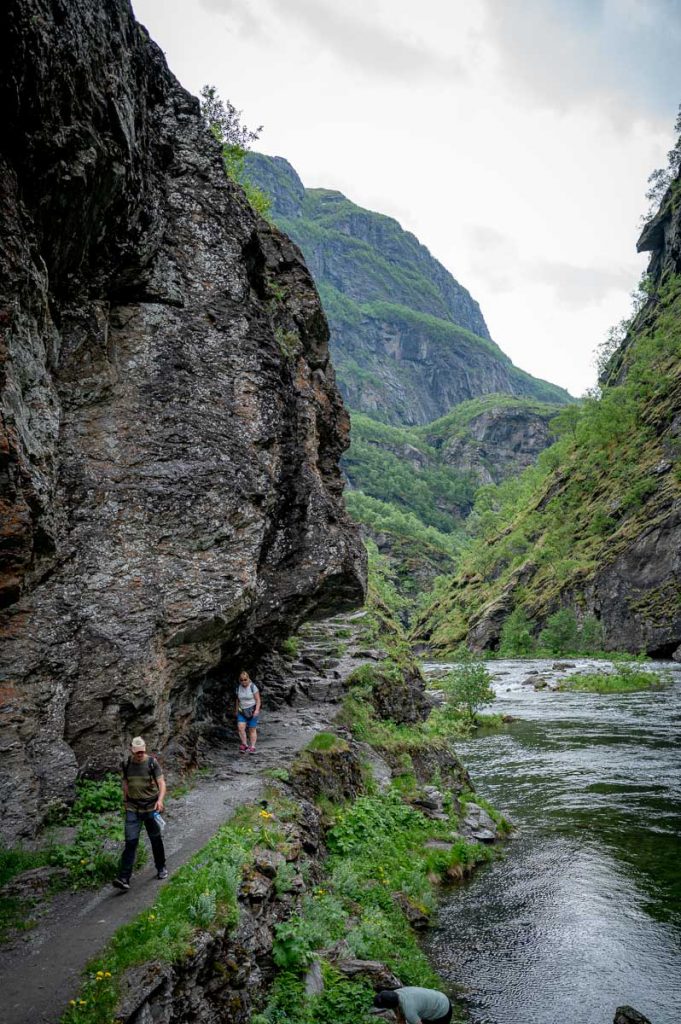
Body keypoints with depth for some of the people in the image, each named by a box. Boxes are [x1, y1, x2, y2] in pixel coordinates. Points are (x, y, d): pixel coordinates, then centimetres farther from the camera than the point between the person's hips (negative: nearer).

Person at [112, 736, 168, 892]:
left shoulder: (152, 763, -10)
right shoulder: (127, 764, 0)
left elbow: (161, 783, -15)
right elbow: (125, 784, 13)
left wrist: (160, 800, -31)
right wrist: (126, 802, 16)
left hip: (151, 808, -2)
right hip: (132, 809, 2)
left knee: (156, 839, 11)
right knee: (130, 841, -7)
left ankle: (161, 868, 31)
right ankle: (124, 878, -7)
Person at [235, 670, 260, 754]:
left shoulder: (253, 687, -10)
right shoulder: (238, 688, 3)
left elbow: (258, 700, -9)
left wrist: (257, 710, -20)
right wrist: (237, 710, 18)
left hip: (252, 711, -3)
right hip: (242, 711, 4)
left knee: (252, 729, -1)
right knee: (240, 727, -13)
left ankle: (252, 747, 8)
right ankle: (244, 745, 0)